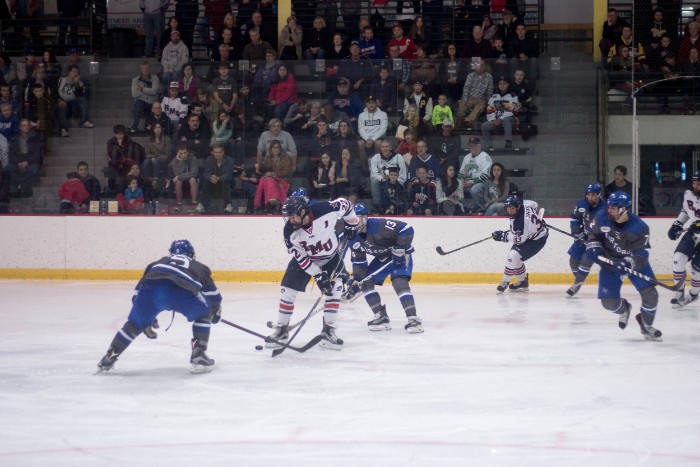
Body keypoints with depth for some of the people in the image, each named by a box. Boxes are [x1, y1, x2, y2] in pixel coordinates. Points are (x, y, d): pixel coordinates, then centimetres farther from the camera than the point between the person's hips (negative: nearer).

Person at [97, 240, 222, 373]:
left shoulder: (158, 262, 43)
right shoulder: (199, 266, 38)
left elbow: (139, 293, 40)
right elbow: (213, 294, 37)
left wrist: (147, 322, 48)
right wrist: (216, 312, 57)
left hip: (151, 288, 2)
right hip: (181, 291, -2)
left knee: (135, 323, 25)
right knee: (203, 315, 25)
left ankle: (108, 359, 24)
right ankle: (199, 357, 17)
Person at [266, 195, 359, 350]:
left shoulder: (326, 210, -33)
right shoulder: (290, 232, -26)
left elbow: (345, 204, -12)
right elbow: (301, 258, -20)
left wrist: (351, 224, -2)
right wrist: (318, 275, -25)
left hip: (331, 257, -1)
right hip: (304, 258, 1)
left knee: (334, 290, -15)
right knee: (288, 290, -6)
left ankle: (328, 331, -3)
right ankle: (281, 330, 10)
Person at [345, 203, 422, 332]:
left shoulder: (379, 225, -29)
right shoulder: (355, 238, -6)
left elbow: (406, 229, -31)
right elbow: (358, 262, 0)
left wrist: (400, 249, -31)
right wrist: (356, 282, -10)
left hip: (400, 257, -8)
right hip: (382, 258, 8)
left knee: (399, 282, -28)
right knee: (365, 282, -2)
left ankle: (413, 319, -31)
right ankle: (381, 317, 1)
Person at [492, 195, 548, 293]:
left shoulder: (522, 221, -37)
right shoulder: (523, 203, -12)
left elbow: (519, 239, -28)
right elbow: (534, 205, 9)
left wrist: (503, 236, -23)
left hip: (537, 240, -10)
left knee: (513, 256, -18)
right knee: (515, 256, 13)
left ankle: (505, 282, -1)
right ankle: (522, 282, 29)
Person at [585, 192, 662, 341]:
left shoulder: (640, 228, -26)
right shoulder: (601, 218, -18)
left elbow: (641, 256, -26)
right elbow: (592, 234, 2)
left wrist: (627, 264, -42)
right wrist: (593, 248, -16)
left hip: (634, 262, -2)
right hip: (610, 262, 2)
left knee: (650, 294, -12)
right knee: (608, 302, -7)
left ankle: (646, 325, 17)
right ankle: (624, 309, 32)